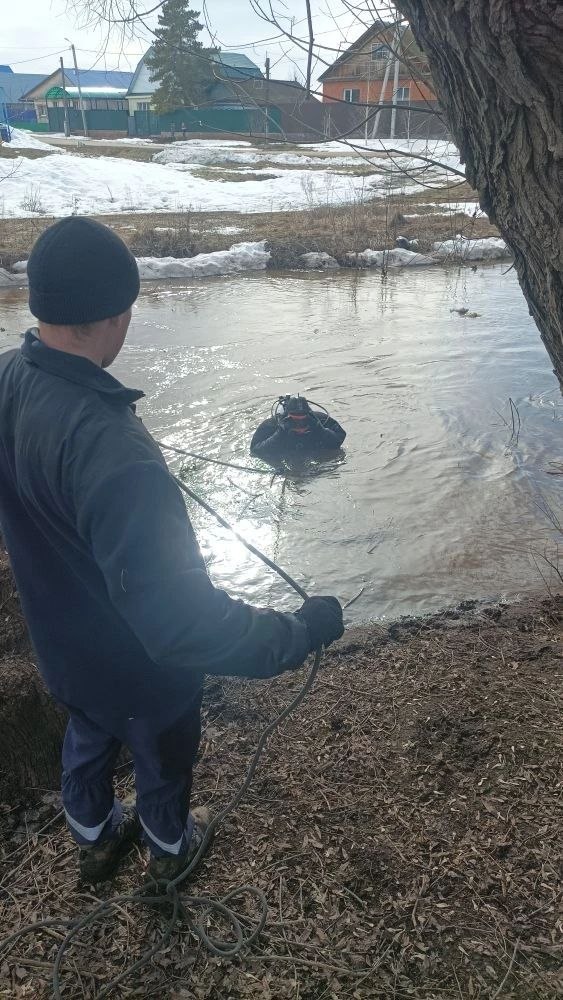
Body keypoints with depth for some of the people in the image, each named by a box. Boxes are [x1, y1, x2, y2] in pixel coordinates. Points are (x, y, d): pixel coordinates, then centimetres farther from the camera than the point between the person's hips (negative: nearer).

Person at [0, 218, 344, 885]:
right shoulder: (108, 449, -42)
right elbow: (179, 619, -42)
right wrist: (300, 632, -33)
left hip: (59, 646, 7)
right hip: (139, 669, -6)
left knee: (87, 741, 34)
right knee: (161, 758, 26)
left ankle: (94, 840, 62)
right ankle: (169, 847, 58)